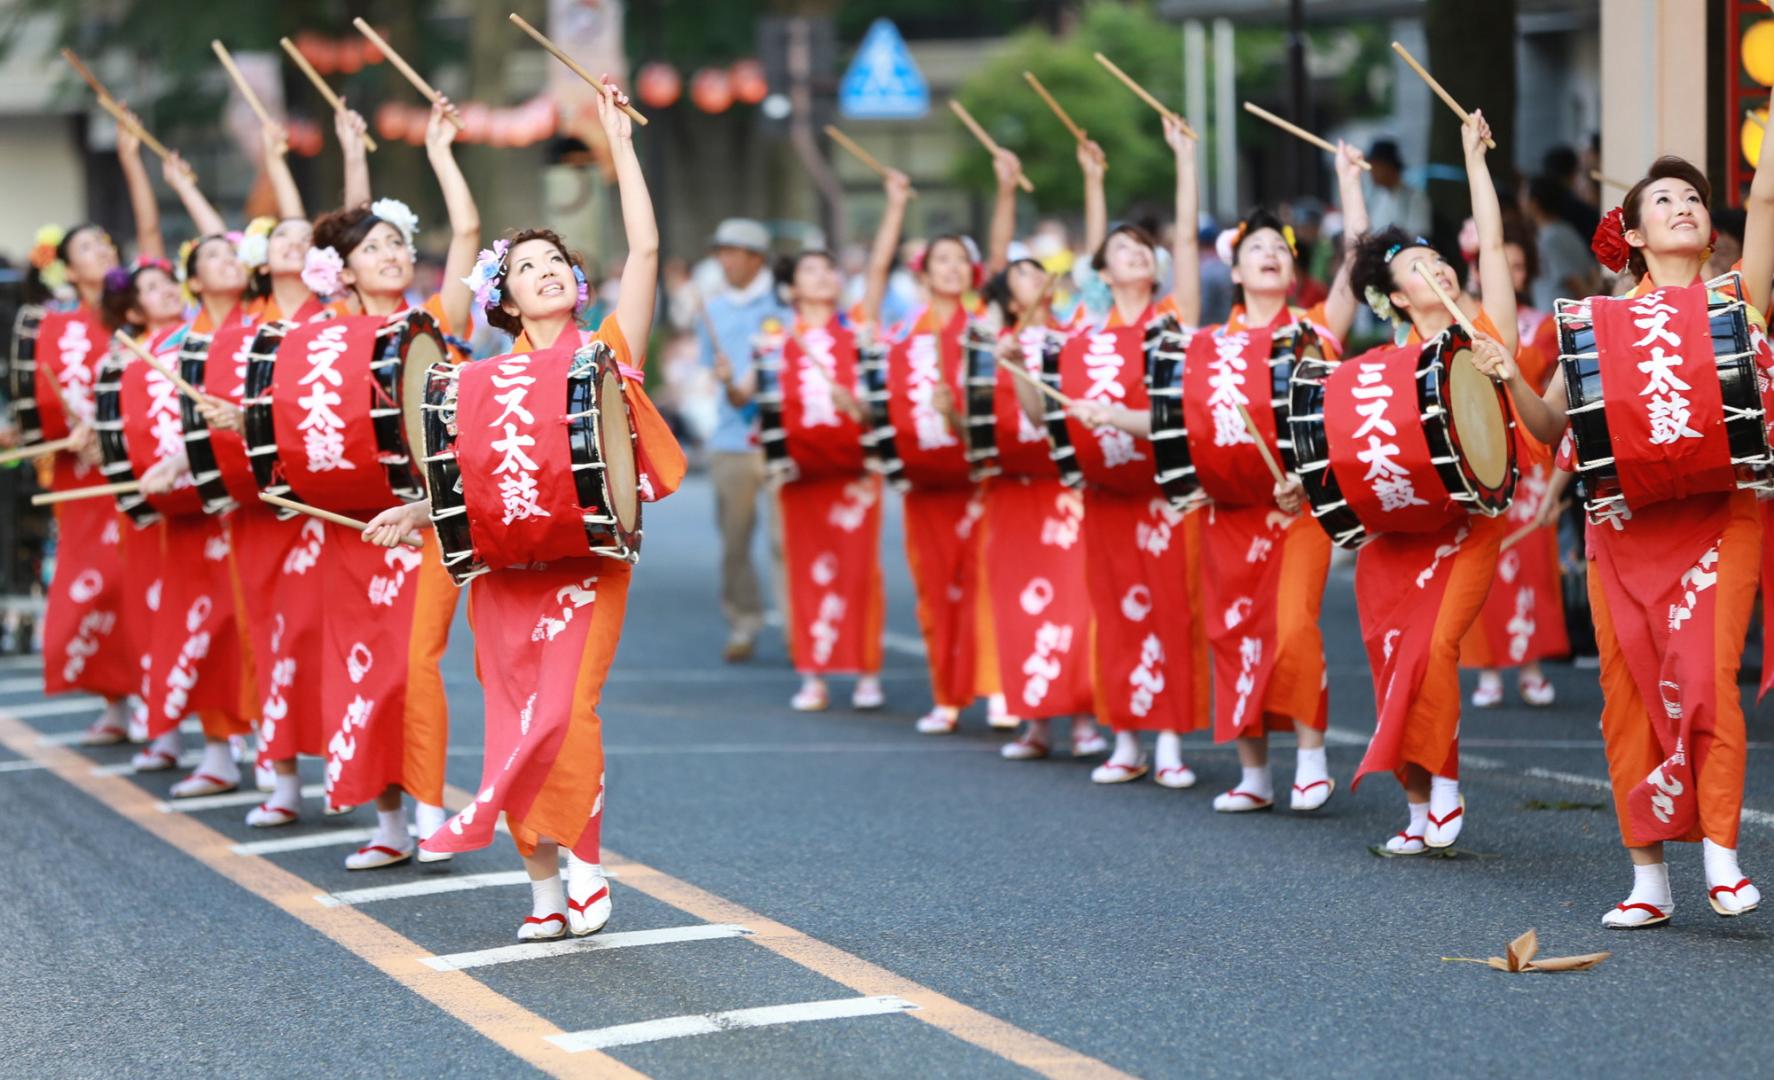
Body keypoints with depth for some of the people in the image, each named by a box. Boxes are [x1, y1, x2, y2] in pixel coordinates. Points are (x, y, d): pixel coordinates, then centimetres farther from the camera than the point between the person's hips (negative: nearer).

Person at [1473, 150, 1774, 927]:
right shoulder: (1602, 319, 11)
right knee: (1629, 694, 2)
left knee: (1702, 678, -18)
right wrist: (1510, 380, -8)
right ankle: (1648, 877, 9)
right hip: (1624, 520, 2)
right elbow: (1552, 424, 10)